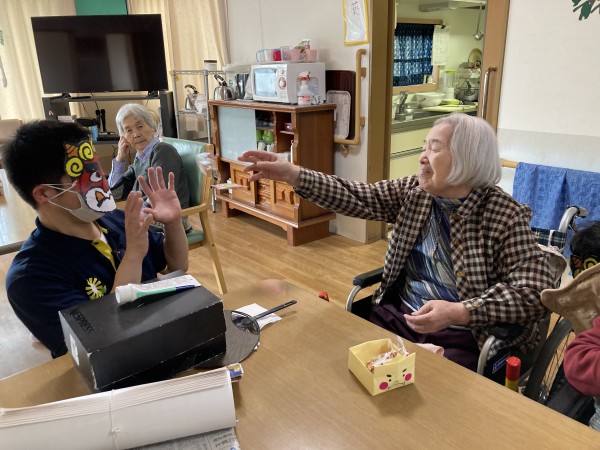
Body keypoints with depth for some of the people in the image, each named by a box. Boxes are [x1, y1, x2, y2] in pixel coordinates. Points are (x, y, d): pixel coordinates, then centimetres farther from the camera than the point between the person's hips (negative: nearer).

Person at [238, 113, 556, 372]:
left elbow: (536, 292, -18)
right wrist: (292, 174, -14)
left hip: (461, 338, -4)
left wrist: (459, 312, -30)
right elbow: (356, 199, -4)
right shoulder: (413, 192, 1)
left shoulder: (505, 216, -14)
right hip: (398, 317, 5)